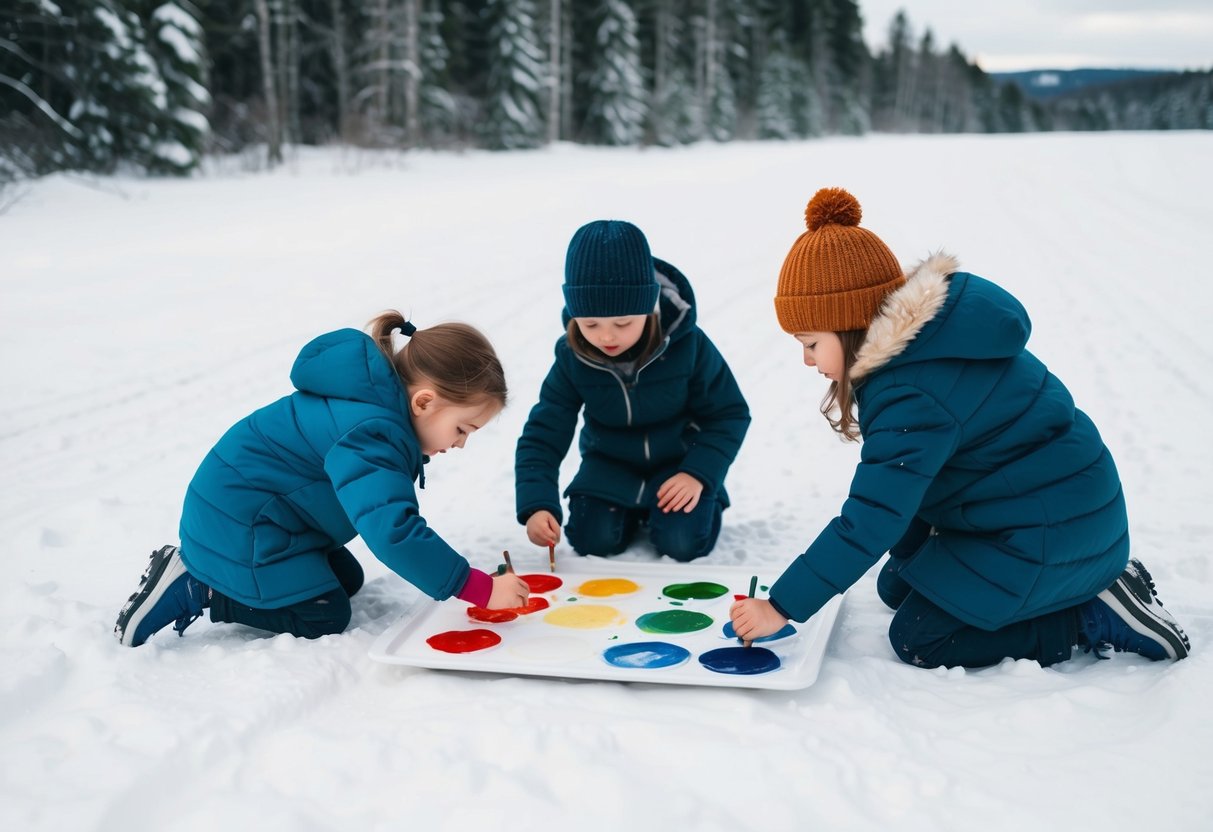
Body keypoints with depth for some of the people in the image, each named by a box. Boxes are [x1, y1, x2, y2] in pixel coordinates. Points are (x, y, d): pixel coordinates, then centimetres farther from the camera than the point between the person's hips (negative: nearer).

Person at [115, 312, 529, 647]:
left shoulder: (379, 401, -1)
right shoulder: (371, 434, -33)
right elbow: (392, 531, -42)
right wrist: (480, 589, -37)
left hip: (244, 505, 10)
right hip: (236, 519, -10)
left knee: (347, 582, 16)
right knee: (322, 617, -6)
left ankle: (199, 567, 17)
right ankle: (190, 590, -3)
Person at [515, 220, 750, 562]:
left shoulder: (688, 344, -25)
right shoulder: (572, 356, -20)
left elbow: (729, 414, -13)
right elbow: (543, 434, -18)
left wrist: (698, 474, -26)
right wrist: (536, 505, -33)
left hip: (680, 460, -2)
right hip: (611, 463, 2)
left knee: (682, 542, -20)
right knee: (592, 540, -17)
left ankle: (703, 498, 14)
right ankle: (633, 507, 16)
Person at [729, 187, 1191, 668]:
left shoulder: (913, 394, -31)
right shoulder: (930, 331, -3)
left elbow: (869, 522, -29)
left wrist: (782, 606, -23)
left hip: (1049, 531, -10)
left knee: (917, 640, -4)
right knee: (897, 589, 17)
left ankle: (1100, 617, 0)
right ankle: (1092, 577, 16)